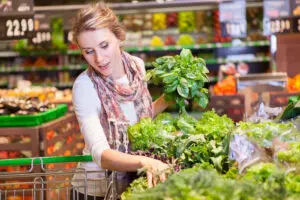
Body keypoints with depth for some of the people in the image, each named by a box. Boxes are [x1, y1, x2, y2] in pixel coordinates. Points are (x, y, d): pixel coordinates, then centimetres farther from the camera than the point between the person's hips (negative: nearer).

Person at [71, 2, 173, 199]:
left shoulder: (137, 65, -5)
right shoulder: (85, 86, -21)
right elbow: (100, 154, -31)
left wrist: (168, 99, -2)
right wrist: (144, 162, -46)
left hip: (132, 179, 5)